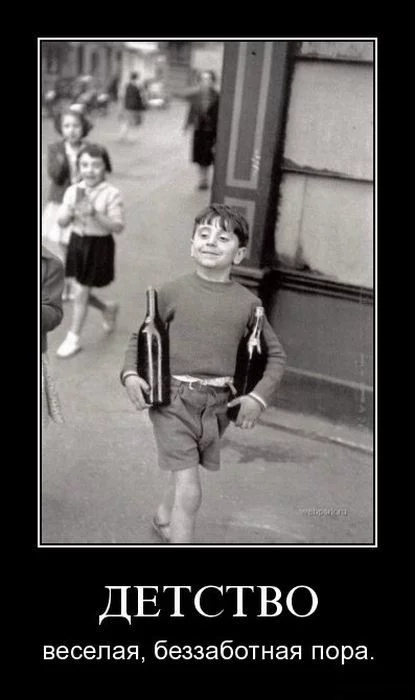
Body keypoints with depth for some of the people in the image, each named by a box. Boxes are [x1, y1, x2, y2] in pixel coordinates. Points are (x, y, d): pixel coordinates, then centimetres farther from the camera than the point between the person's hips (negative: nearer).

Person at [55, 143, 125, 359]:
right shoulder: (72, 191, -1)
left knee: (80, 293, 0)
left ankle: (73, 338, 17)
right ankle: (107, 309, 46)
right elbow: (61, 222, -1)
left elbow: (118, 226, -18)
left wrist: (95, 213, -29)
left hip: (99, 246, -5)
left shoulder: (112, 194, -14)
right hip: (77, 243, 5)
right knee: (82, 292, 15)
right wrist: (71, 210, -21)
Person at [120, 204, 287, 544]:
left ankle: (163, 518, 53)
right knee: (190, 491, -8)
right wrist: (130, 373, -8)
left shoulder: (248, 302, 0)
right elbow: (139, 336, 8)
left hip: (218, 404, 3)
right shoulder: (172, 291, -3)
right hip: (172, 399, -3)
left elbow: (276, 354, 9)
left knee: (184, 475, 22)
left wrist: (259, 396, -3)